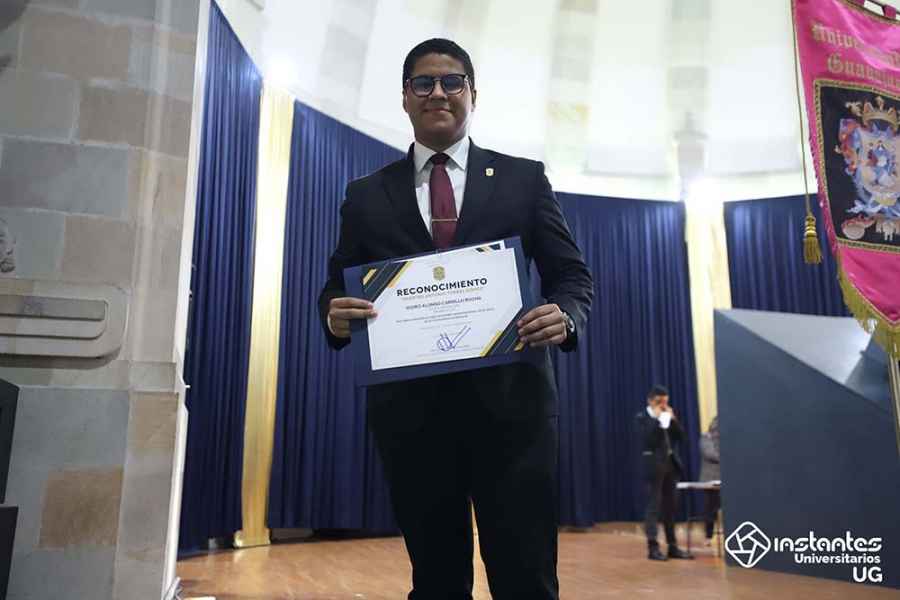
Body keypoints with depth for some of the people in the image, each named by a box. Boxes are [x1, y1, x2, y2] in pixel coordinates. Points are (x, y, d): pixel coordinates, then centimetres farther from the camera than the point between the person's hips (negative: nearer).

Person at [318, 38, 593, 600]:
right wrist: (335, 315, -11)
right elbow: (337, 285, 13)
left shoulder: (524, 178, 10)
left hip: (510, 399, -1)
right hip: (410, 407, 2)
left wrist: (565, 316, -14)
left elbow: (572, 275, 8)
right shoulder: (367, 195, 13)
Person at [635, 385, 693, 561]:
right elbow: (647, 440, -19)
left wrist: (672, 418, -3)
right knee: (654, 507, -5)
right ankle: (653, 548, -2)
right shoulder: (643, 417, -5)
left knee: (670, 507, 10)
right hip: (654, 466, -6)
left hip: (671, 464, 6)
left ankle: (673, 547, 17)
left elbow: (681, 437, 6)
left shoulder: (668, 416, 13)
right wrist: (657, 419, -17)